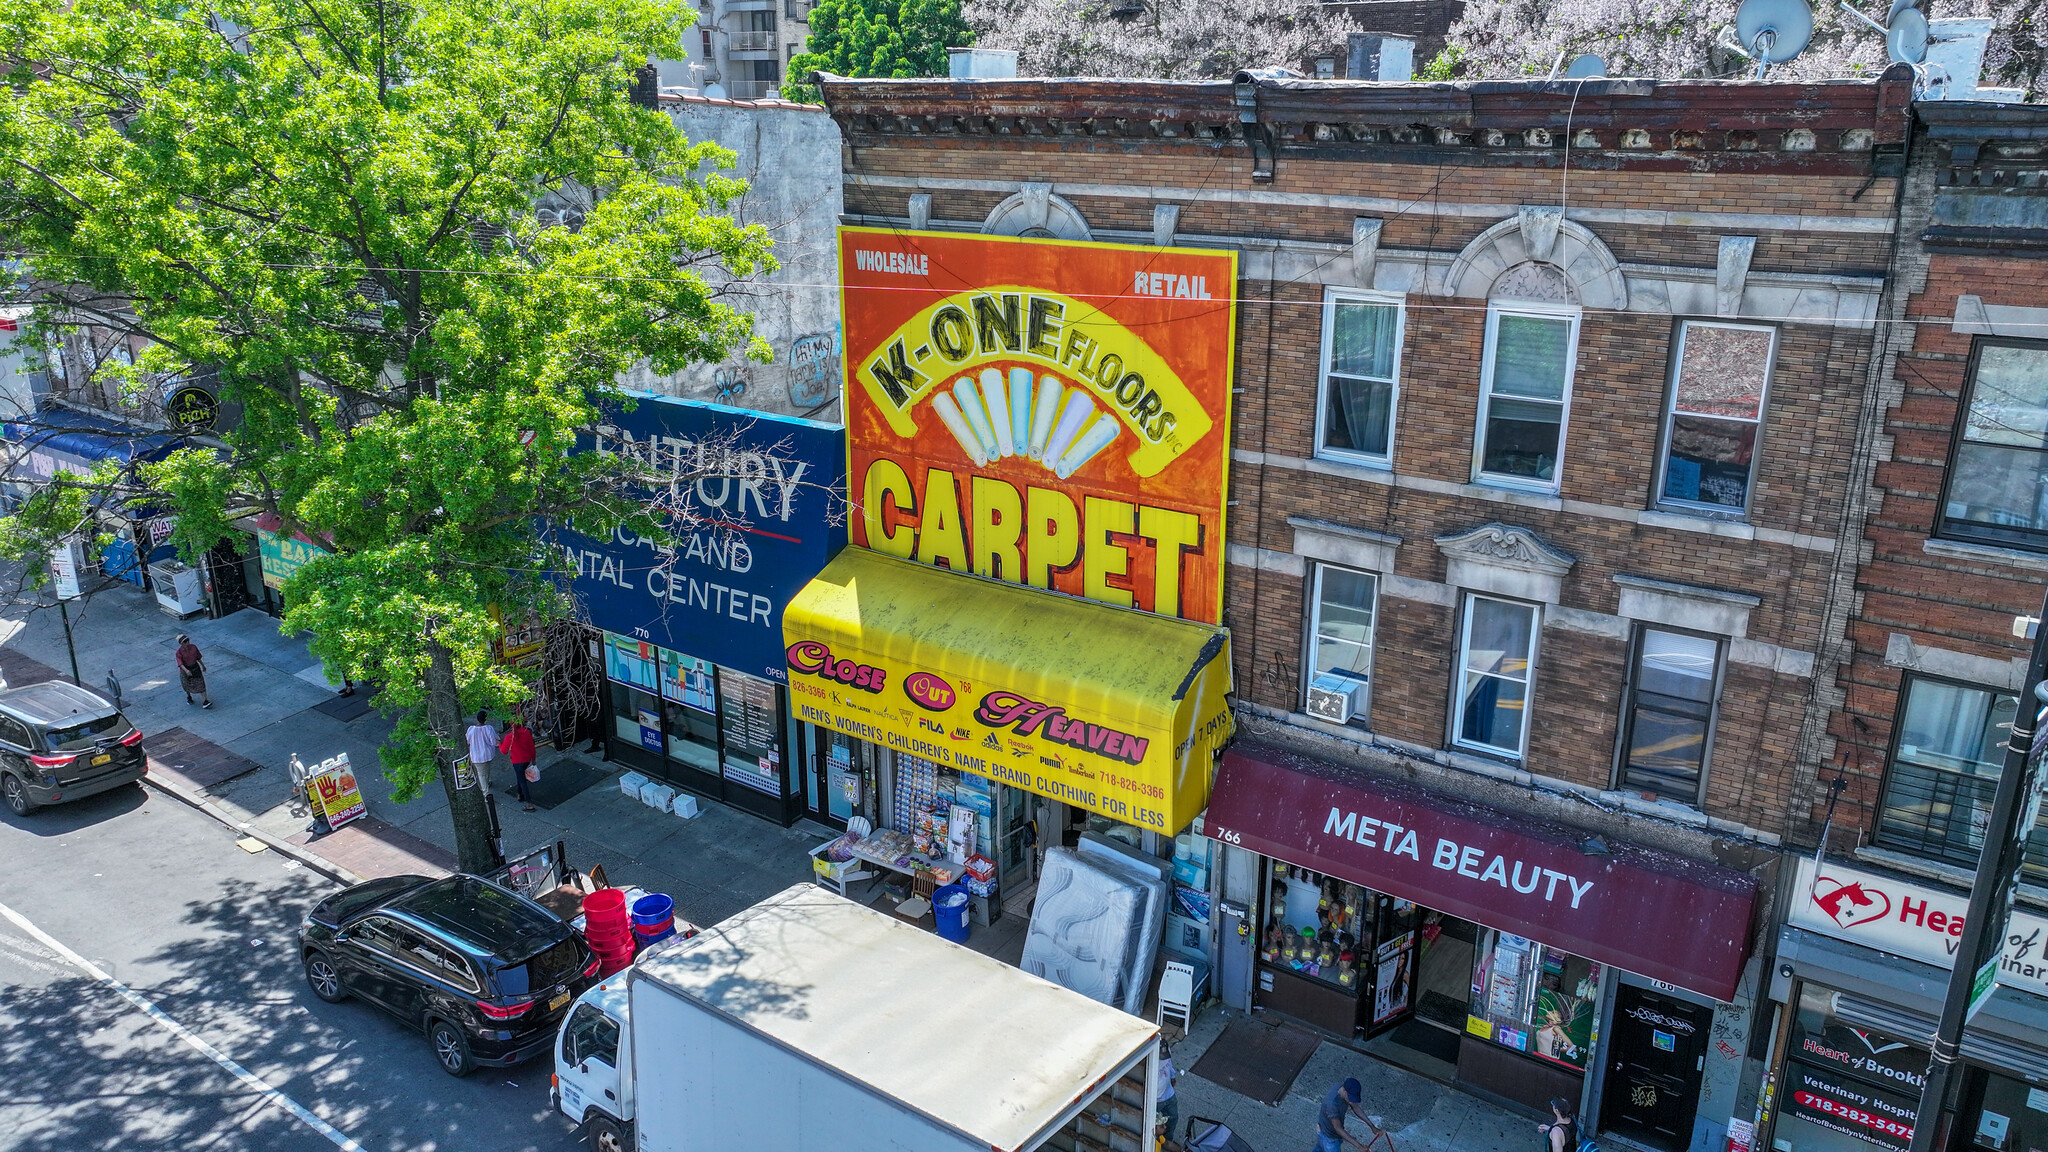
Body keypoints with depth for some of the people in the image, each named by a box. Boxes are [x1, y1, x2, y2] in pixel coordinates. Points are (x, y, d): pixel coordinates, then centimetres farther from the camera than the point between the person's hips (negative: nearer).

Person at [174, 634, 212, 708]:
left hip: (195, 668, 2)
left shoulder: (193, 647, -9)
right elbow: (180, 663, -28)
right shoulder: (179, 652, -19)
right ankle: (188, 697, 50)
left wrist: (203, 665, 16)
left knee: (200, 684, -6)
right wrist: (186, 670, -43)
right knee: (187, 685, 20)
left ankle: (206, 702, -10)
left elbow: (198, 657, 5)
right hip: (185, 670, -2)